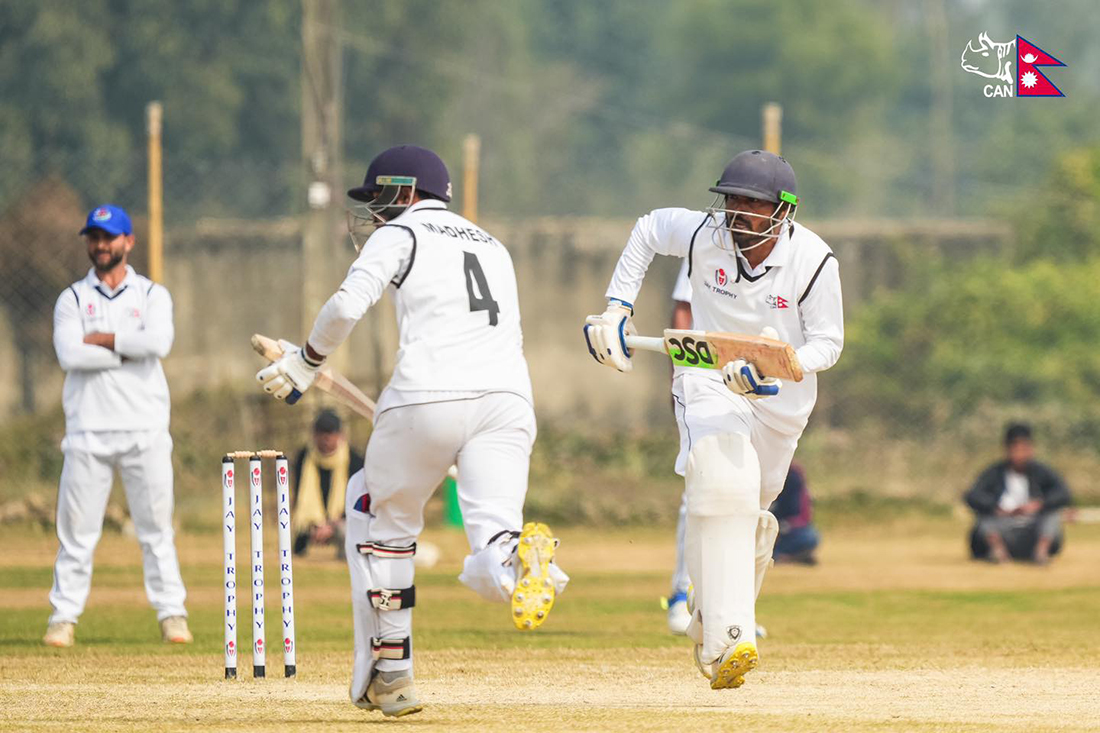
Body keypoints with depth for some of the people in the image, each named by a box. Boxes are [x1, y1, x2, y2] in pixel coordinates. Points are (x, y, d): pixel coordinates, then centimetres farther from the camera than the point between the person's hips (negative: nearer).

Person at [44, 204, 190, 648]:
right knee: (76, 530, -1)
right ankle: (64, 615, 4)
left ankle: (171, 612, 6)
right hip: (87, 431, 0)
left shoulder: (152, 296, 8)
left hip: (145, 430, 0)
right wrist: (129, 350, -9)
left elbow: (159, 342, -13)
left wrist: (101, 340, -8)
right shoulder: (72, 300, 9)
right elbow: (69, 355, -10)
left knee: (156, 528, 0)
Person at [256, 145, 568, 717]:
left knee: (383, 518, 20)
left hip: (430, 396, -4)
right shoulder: (491, 246, 30)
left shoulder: (400, 235, 10)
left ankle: (388, 670, 19)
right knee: (490, 564, -5)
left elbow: (347, 306, -6)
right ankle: (522, 559, -41)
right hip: (508, 398, 4)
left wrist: (304, 364, 10)